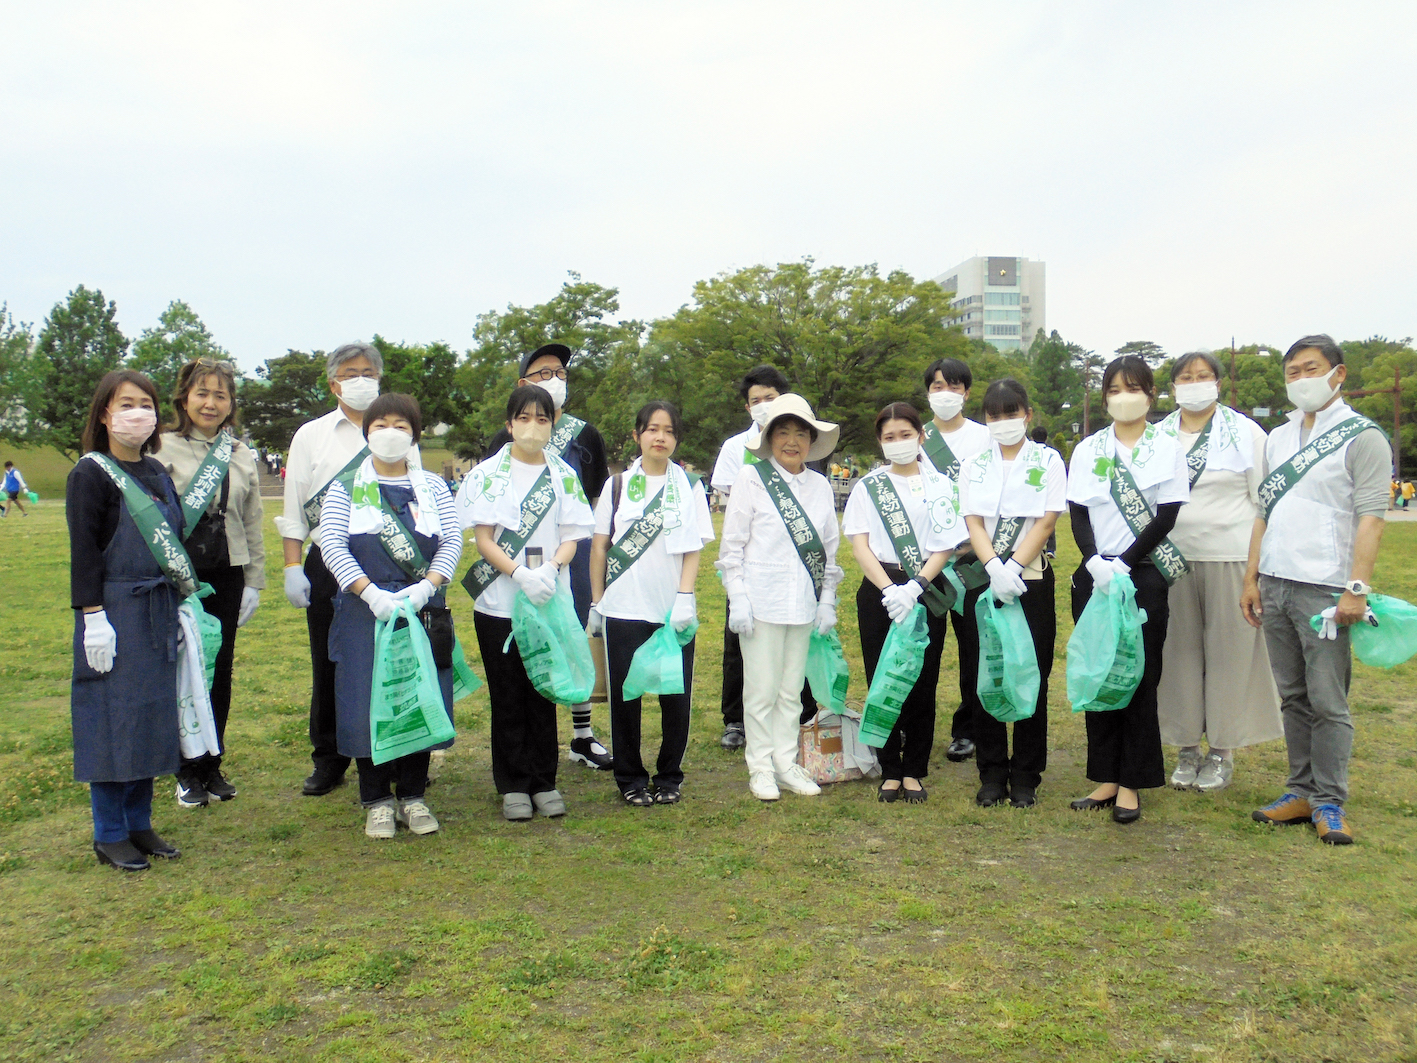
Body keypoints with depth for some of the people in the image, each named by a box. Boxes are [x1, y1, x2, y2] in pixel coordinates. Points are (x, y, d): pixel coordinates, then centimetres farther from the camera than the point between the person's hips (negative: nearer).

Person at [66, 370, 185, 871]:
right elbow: (83, 551, -11)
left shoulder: (157, 473, 12)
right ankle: (109, 834, 13)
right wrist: (92, 617, -16)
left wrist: (182, 605, 15)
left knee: (152, 717, 11)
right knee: (112, 720, 0)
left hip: (158, 613, 7)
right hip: (113, 613, -6)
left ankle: (139, 824, 22)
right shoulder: (90, 474, -8)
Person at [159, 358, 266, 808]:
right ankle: (188, 772, 17)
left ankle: (213, 765, 22)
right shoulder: (163, 450, -2)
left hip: (226, 577, 3)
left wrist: (253, 583, 9)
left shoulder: (242, 455, 11)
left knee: (220, 672, 8)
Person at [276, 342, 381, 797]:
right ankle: (328, 761, 21)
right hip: (328, 566, 1)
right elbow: (293, 509, 8)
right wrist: (293, 567, -1)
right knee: (330, 666, 8)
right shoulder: (310, 436, 10)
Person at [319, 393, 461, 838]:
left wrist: (425, 587, -15)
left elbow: (453, 539, 1)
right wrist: (370, 592, -17)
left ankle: (413, 795, 18)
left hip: (424, 611, 1)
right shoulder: (346, 488, 7)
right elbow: (332, 544, -4)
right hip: (365, 612, -1)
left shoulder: (432, 486, 11)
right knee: (368, 702, 1)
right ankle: (377, 800, 14)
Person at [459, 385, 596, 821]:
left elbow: (571, 537, 5)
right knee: (508, 697, 4)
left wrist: (552, 567, -16)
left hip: (550, 602, 2)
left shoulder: (563, 475, 8)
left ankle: (544, 782, 18)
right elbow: (483, 540, -4)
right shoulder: (488, 474, 1)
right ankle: (513, 786, 15)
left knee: (544, 694, 7)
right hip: (499, 604, -2)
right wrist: (521, 574, -20)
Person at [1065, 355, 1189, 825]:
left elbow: (1166, 516, -5)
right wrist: (1094, 561, -13)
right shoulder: (1088, 449, 9)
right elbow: (1078, 514, 4)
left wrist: (1124, 563, -14)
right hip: (1094, 575, 3)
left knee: (1139, 676, 0)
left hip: (1145, 574, -3)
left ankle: (1132, 784, 8)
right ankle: (1105, 778, 14)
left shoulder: (1167, 448, 2)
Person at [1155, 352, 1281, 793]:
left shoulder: (1245, 433, 3)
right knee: (1179, 651, 5)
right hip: (1169, 558, 3)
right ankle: (1187, 748, 17)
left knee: (1228, 650, 2)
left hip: (1229, 558, -2)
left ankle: (1222, 752, 13)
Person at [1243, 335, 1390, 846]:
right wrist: (1251, 578, 12)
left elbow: (1370, 517, -9)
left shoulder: (1362, 436, -1)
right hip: (1275, 587, 6)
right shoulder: (1278, 439, 17)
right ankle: (1302, 792, 18)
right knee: (1293, 697, 10)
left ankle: (1330, 803, 6)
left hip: (1323, 589, -6)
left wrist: (1357, 588, -17)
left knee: (1328, 702, -3)